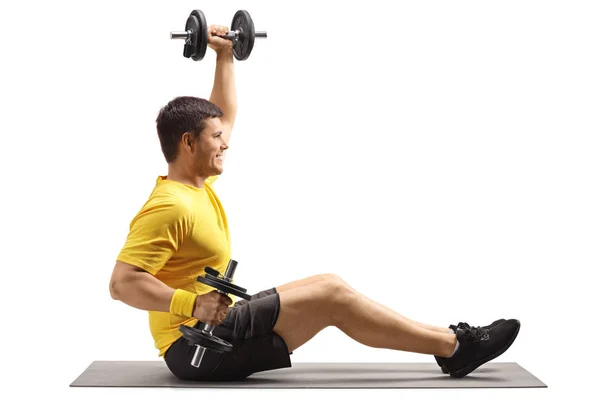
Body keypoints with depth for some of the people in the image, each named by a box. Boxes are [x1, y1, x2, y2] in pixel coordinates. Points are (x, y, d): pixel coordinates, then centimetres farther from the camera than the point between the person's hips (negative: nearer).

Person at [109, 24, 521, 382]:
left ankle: (450, 343, 6)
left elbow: (225, 115, 26)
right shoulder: (168, 206, -19)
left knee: (328, 287, 3)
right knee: (331, 296, -15)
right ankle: (455, 347, -5)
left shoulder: (198, 182, 11)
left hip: (218, 327, 10)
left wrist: (225, 57, 24)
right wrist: (191, 303, -34)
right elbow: (122, 283, -26)